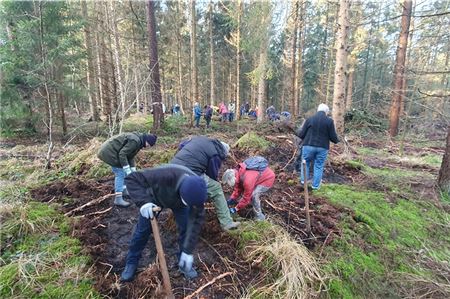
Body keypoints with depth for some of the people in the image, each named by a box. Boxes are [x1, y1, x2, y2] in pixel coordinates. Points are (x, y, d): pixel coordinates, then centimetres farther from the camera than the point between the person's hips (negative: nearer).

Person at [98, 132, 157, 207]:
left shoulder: (138, 142, 8)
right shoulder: (135, 141, -24)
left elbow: (130, 156, 14)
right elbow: (122, 154, -27)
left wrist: (133, 170, 11)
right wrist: (127, 169, -25)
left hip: (109, 150, 11)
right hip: (109, 152, -11)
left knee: (121, 172, 19)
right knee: (120, 173, -10)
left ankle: (123, 190, 33)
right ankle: (118, 199, -7)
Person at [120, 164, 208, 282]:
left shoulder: (196, 190, -37)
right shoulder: (164, 175, -49)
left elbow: (197, 220, -28)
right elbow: (132, 179, -39)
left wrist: (188, 251, -27)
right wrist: (142, 202, -54)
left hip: (178, 202, 2)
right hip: (155, 197, -1)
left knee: (185, 228, -5)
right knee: (143, 230, 3)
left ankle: (184, 264, 18)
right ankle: (131, 263, 27)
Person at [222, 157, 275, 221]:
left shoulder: (247, 180, -38)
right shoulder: (237, 172, -11)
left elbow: (246, 197, -27)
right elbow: (238, 188, 2)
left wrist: (236, 209, -18)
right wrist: (231, 199, -4)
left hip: (268, 178, -9)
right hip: (262, 175, 9)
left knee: (254, 195, -22)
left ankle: (259, 217, -6)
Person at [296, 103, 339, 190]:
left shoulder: (309, 119, -1)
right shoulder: (329, 121, -2)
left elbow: (302, 134, 0)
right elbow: (333, 137, -2)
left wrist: (297, 133, 23)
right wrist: (336, 140, 20)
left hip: (309, 146, 0)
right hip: (323, 148, 0)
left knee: (305, 163, 19)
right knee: (319, 166, 11)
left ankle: (303, 180, 19)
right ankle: (315, 185, 17)